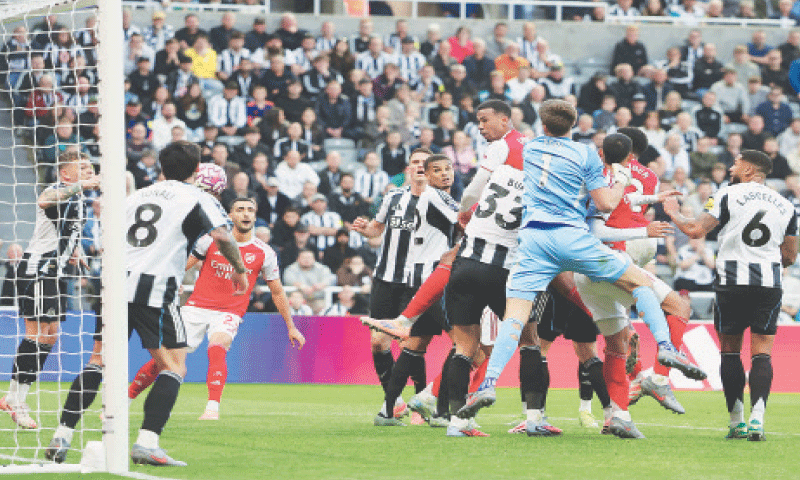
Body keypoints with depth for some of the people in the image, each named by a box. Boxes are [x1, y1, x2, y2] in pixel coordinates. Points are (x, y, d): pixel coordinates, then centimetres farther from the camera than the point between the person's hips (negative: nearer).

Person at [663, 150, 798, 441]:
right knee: (762, 353, 1)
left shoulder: (729, 196, -1)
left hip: (732, 283, -2)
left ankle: (737, 421, 9)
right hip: (769, 284, 2)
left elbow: (695, 230, -6)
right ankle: (757, 419, -16)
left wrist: (673, 212, 11)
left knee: (730, 349, 10)